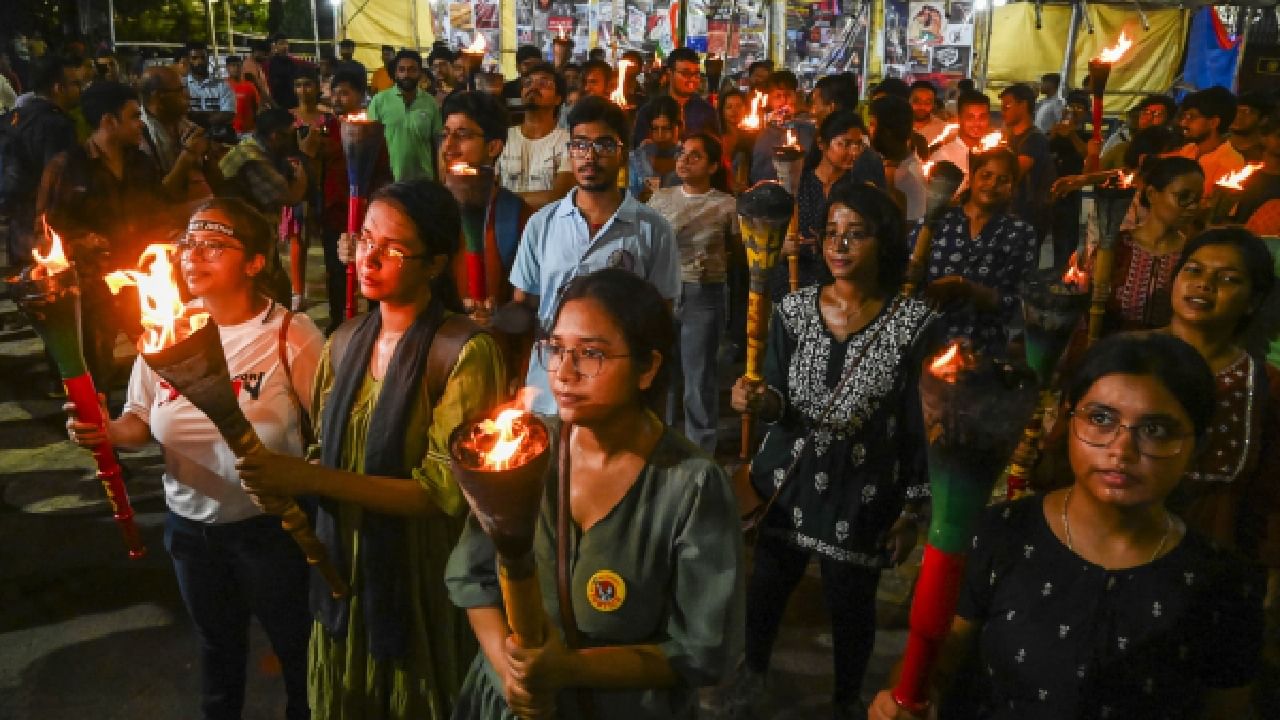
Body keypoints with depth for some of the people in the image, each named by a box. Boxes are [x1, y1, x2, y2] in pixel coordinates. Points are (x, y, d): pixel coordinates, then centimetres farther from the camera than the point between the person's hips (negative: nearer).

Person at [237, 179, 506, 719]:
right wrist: (283, 481, -13)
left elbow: (446, 491, -23)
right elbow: (327, 451, 9)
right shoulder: (345, 342, 1)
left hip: (421, 579, -6)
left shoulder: (466, 351, -21)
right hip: (341, 568, 6)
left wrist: (310, 480, -26)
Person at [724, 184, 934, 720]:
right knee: (767, 582, 18)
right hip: (789, 480, 2)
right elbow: (777, 401, -2)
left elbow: (917, 422, -6)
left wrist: (911, 511, -4)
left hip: (863, 493, -2)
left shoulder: (913, 322, -12)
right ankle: (754, 669, 48)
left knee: (851, 601, 14)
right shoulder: (793, 310, -5)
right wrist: (760, 400, -26)